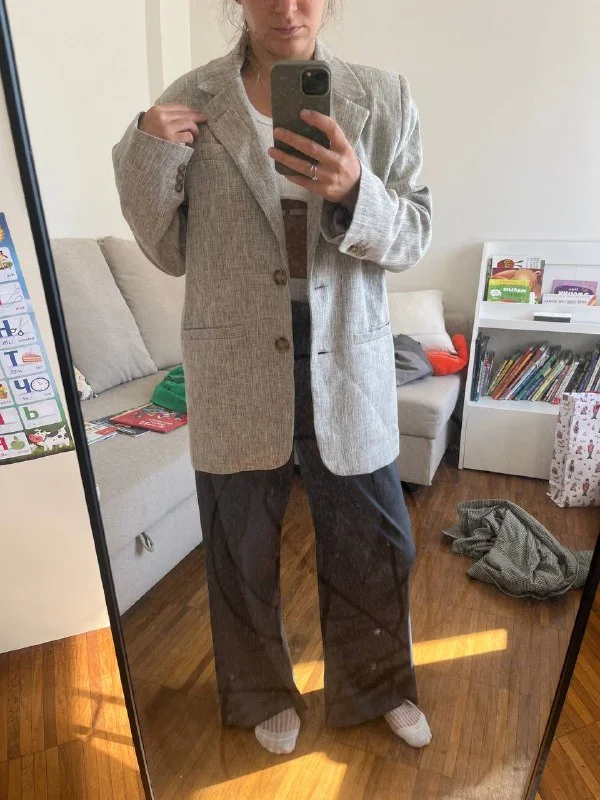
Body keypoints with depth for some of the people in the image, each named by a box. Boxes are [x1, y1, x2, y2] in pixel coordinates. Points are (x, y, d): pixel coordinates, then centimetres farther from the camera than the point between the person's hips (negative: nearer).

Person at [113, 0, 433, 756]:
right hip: (234, 368, 0)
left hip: (348, 363, 1)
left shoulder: (384, 98, 3)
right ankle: (265, 693, 49)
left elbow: (414, 235, -1)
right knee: (241, 549, 16)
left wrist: (353, 192, -20)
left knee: (375, 543, 15)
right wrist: (144, 157, -11)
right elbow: (172, 252, 4)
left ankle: (377, 685, 49)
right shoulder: (188, 102, 2)